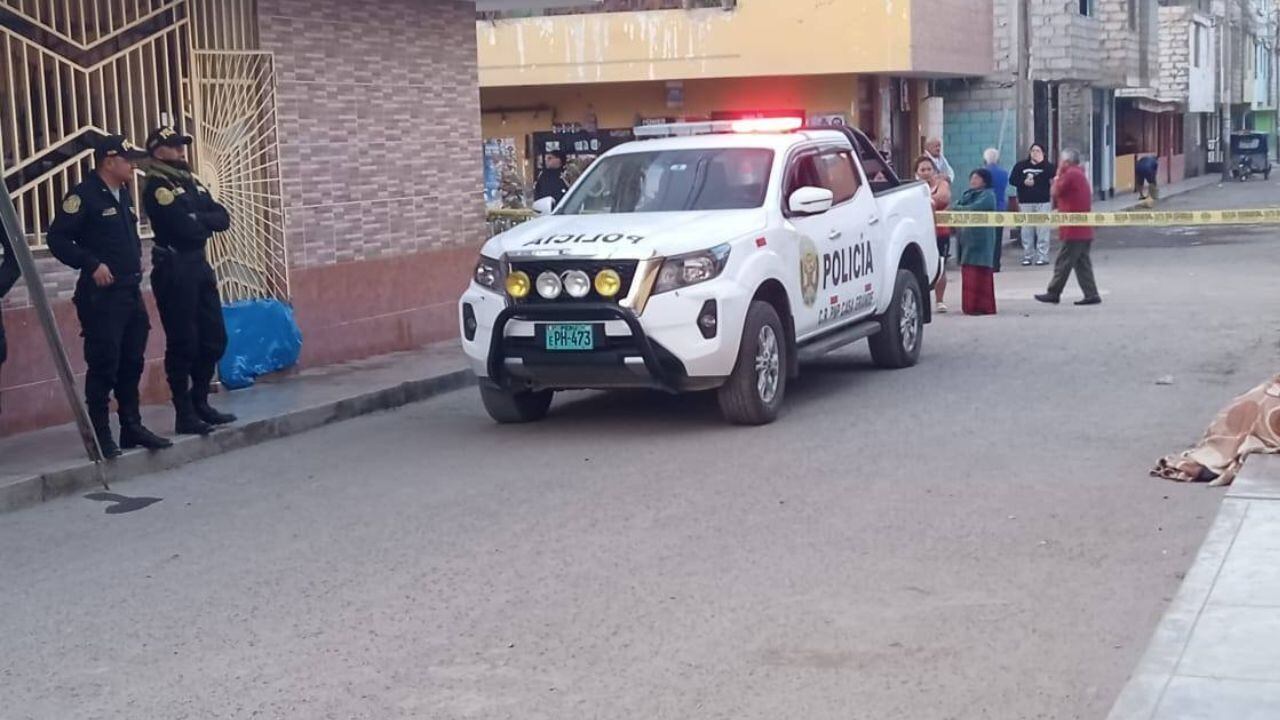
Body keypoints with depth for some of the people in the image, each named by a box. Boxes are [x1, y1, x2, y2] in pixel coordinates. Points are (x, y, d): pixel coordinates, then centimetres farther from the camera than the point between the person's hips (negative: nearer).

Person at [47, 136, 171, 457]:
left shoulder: (123, 194, 14)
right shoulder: (84, 195, -11)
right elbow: (57, 239, -15)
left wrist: (135, 260, 11)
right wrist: (92, 264, -20)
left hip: (131, 292, 8)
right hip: (101, 295, -8)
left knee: (132, 364, 12)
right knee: (104, 365, -5)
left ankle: (132, 427, 20)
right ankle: (101, 435, 2)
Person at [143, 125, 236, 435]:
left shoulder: (191, 182, 15)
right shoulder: (157, 188, -11)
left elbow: (223, 218, 7)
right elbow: (186, 228, -21)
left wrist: (198, 220, -11)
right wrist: (206, 222, -1)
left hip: (199, 265, 8)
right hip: (174, 270, -8)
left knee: (214, 339, 12)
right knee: (183, 345, -4)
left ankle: (200, 403, 24)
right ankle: (184, 414, 4)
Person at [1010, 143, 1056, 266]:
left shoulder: (1047, 166, 5)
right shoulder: (1021, 165, 9)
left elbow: (1053, 175, -13)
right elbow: (1012, 180, 7)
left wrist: (1041, 162, -16)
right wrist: (1024, 182, -9)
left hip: (1042, 202, -2)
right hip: (1025, 203, 2)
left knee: (1042, 230, -6)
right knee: (1026, 230, 2)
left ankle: (1042, 256, -4)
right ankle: (1027, 256, 9)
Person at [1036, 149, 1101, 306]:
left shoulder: (1071, 174, -13)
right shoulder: (1080, 174, 19)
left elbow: (1055, 192, -7)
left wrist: (1057, 176, 3)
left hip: (1074, 229, -9)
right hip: (1084, 230, 9)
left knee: (1063, 262, -3)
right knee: (1082, 263, 9)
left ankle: (1053, 293, 3)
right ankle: (1091, 294, 5)